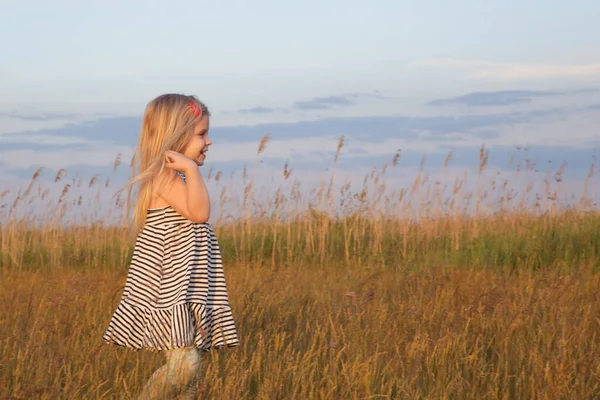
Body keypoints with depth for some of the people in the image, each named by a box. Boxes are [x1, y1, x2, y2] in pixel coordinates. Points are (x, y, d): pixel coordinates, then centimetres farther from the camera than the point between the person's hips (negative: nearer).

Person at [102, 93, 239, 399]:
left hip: (186, 290, 11)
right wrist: (192, 169, -24)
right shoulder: (164, 176, -14)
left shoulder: (176, 177, 18)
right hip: (168, 292, -11)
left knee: (188, 367, 8)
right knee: (183, 364, -20)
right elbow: (199, 212, -25)